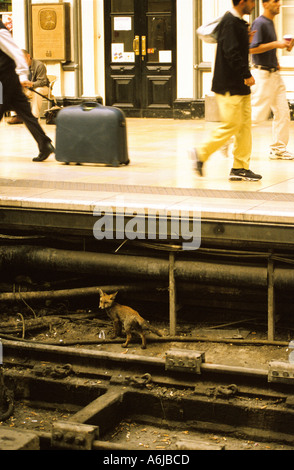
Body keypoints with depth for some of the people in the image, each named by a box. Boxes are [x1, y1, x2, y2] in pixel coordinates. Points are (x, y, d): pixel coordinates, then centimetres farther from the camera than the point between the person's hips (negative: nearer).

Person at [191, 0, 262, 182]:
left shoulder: (240, 23, 15)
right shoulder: (229, 22, -15)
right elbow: (231, 53, -23)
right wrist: (246, 75, -21)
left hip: (240, 85, 10)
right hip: (229, 85, -10)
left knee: (245, 125, 8)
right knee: (232, 125, -7)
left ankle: (240, 168, 11)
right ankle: (201, 154, 7)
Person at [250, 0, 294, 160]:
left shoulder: (270, 22, 16)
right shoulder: (259, 23, -12)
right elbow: (252, 48, -21)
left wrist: (274, 62, 16)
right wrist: (276, 44, -20)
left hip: (274, 74, 9)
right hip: (262, 74, -9)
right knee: (257, 114, -8)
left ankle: (278, 148, 10)